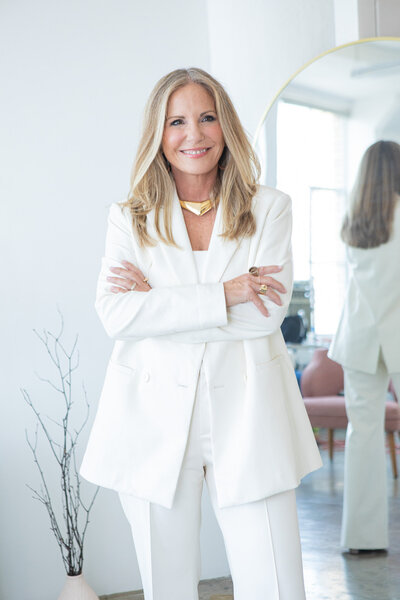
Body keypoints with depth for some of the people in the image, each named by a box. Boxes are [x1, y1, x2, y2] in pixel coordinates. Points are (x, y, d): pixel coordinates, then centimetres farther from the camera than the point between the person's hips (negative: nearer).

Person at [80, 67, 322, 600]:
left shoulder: (269, 208, 7)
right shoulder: (129, 218, 8)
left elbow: (268, 312, -6)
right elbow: (115, 314, -7)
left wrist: (160, 299, -7)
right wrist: (223, 294, -13)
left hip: (246, 418, 0)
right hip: (155, 420, 1)